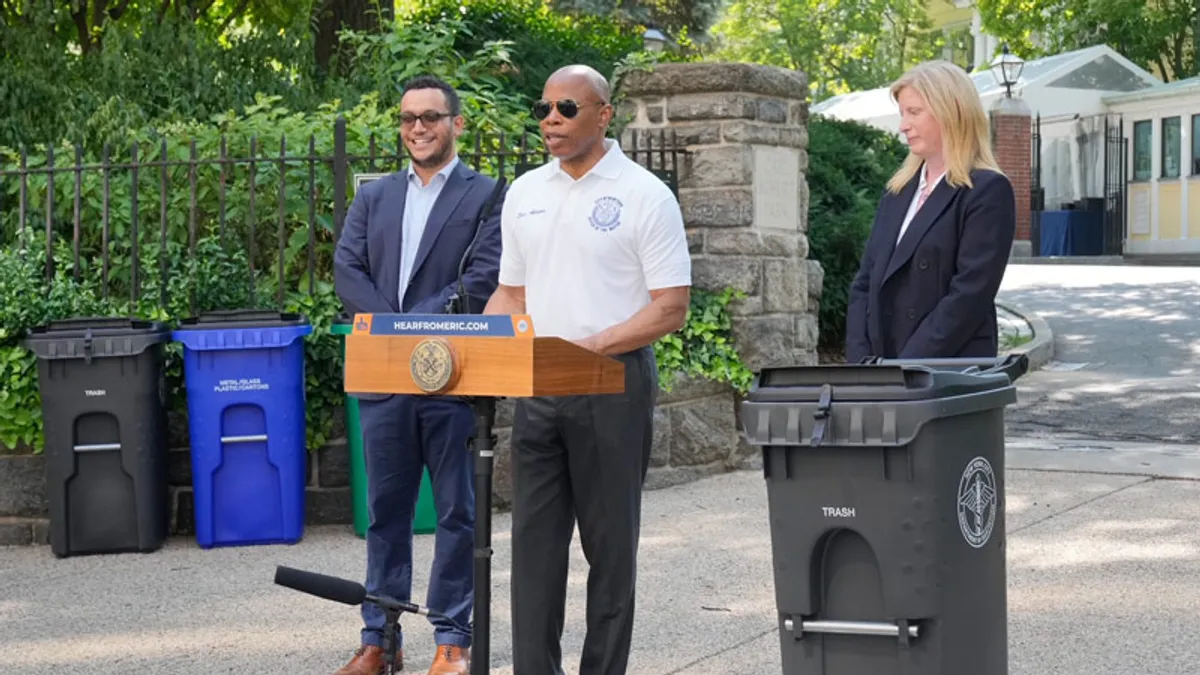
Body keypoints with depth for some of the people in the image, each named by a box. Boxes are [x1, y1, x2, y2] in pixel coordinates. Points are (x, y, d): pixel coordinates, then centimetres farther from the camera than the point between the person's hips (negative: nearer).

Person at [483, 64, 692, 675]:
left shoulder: (644, 195, -5)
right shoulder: (524, 193, 11)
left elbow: (670, 308, -9)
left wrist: (590, 346, -19)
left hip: (613, 385, -5)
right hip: (536, 389, 5)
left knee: (610, 543, 4)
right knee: (534, 539, 2)